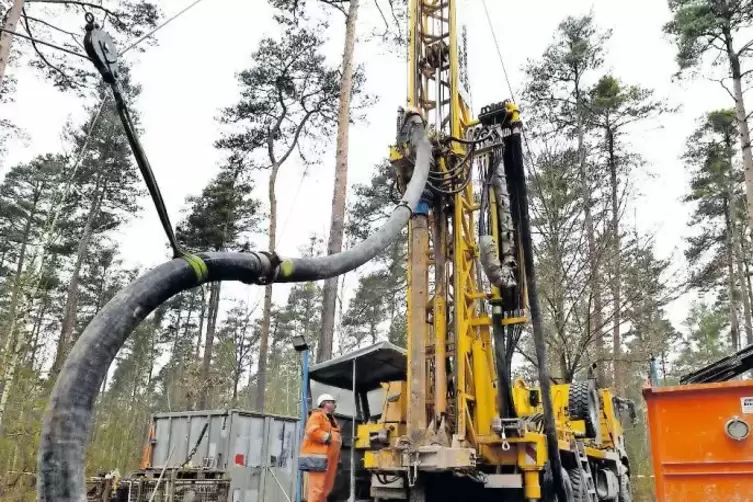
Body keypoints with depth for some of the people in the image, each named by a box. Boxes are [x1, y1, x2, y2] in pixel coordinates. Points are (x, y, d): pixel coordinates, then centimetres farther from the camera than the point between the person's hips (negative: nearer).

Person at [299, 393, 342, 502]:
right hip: (318, 457, -10)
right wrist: (328, 437, -15)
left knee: (325, 489, 11)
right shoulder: (317, 415, -4)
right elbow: (312, 431, -21)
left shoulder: (331, 419, 25)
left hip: (328, 459, 10)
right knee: (317, 488, -13)